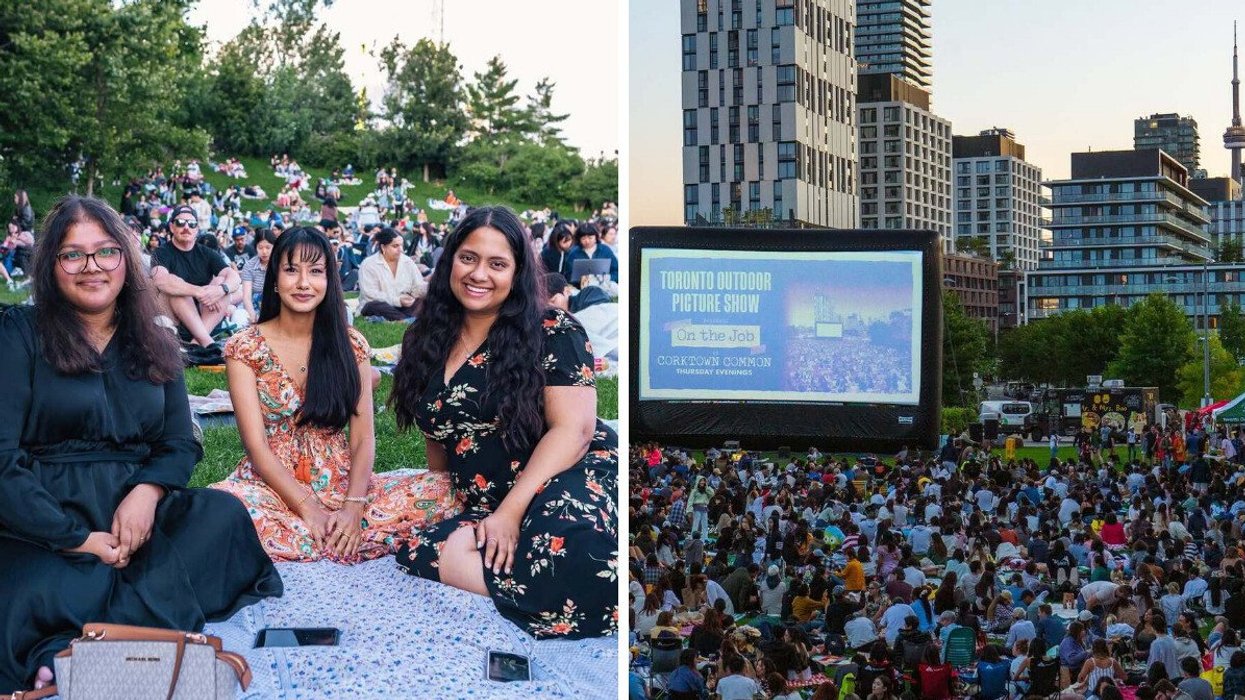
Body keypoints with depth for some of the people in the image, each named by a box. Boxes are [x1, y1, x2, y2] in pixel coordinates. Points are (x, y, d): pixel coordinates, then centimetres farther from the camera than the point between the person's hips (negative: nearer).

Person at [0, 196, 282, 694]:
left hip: (137, 509, 6)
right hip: (44, 520, -6)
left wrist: (148, 491, -11)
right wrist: (78, 538, -15)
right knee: (45, 599, -41)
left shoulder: (154, 344, 17)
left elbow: (181, 444, 14)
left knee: (224, 514, -27)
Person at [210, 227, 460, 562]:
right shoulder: (244, 348, -2)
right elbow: (256, 445, -9)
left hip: (342, 485, 2)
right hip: (273, 489, -2)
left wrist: (354, 506, -18)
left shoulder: (350, 345, 5)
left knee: (445, 490, -20)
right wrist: (309, 509, -21)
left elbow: (363, 439, 0)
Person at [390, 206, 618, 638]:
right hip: (481, 506, 6)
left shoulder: (553, 333, -4)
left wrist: (510, 512, -19)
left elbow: (572, 429, -12)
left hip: (570, 478, -6)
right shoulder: (426, 342, 14)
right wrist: (442, 500, 15)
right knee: (417, 553, -27)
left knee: (566, 538, -43)